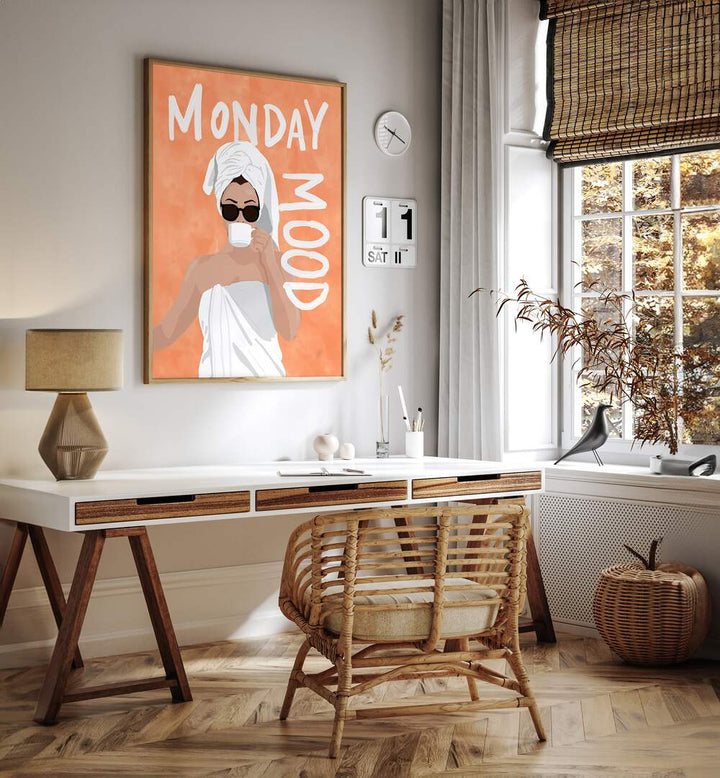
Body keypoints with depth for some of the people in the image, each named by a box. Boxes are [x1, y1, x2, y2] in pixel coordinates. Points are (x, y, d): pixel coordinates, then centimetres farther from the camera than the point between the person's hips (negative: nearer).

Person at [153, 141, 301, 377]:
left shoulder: (278, 261, 2)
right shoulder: (202, 267, 8)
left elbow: (289, 331, -9)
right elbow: (166, 333, 10)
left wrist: (270, 263, -12)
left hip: (265, 375, -2)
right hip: (213, 378, 2)